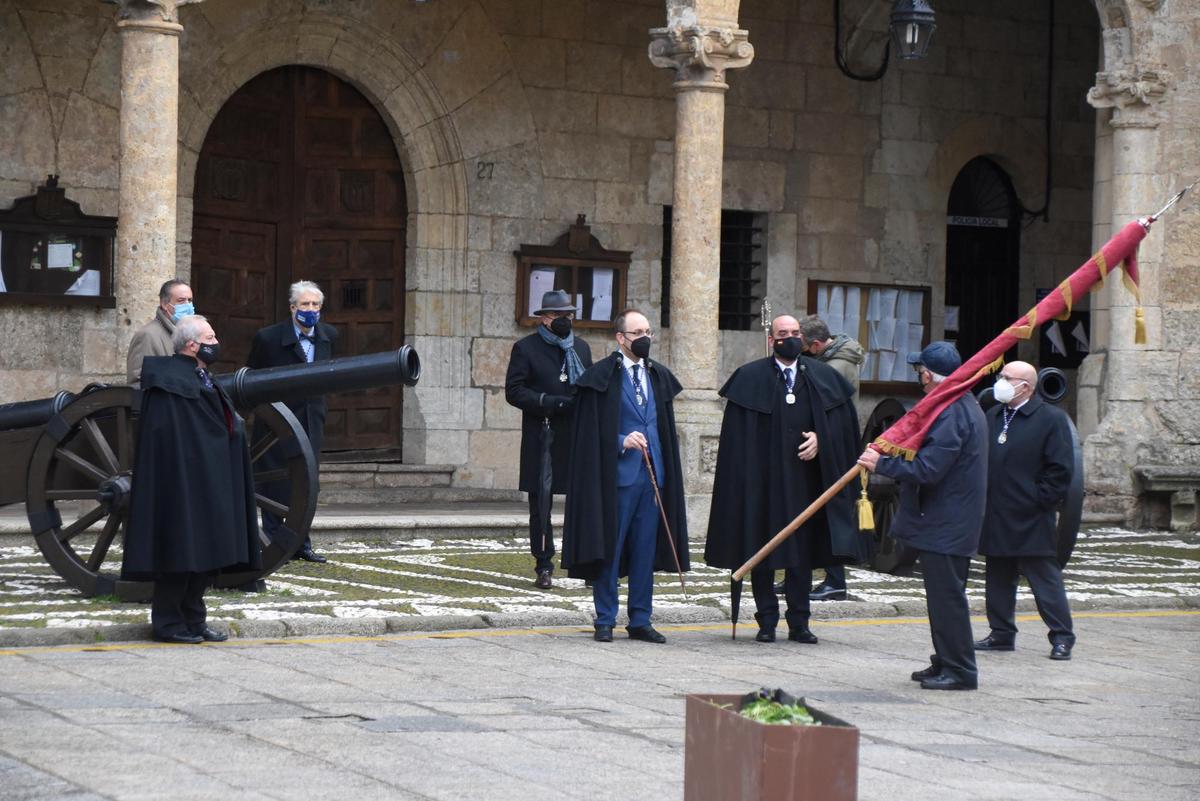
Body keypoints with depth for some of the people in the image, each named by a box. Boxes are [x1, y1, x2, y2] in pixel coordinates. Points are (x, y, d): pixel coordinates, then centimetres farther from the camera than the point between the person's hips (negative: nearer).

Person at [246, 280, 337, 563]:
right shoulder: (269, 337, -11)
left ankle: (300, 543, 13)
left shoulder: (328, 335, 3)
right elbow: (249, 375, 2)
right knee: (276, 485, -3)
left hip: (311, 421, 5)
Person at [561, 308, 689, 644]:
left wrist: (666, 472, 12)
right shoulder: (601, 377, -4)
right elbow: (591, 430, -6)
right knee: (610, 549, -1)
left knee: (645, 550, 8)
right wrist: (622, 442, -19)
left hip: (653, 475, 5)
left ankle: (640, 621, 15)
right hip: (617, 475, -5)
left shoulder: (659, 377, 14)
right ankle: (605, 621, 7)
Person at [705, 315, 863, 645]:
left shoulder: (822, 377, 8)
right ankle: (767, 622, 9)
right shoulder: (750, 378, 0)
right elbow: (738, 432, -2)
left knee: (803, 549, 5)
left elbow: (842, 420, 9)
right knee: (761, 551, 1)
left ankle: (798, 623, 12)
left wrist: (820, 438, -9)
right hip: (763, 478, -2)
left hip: (805, 477, 2)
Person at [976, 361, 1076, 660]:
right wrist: (983, 500, 9)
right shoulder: (992, 417, 13)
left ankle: (1062, 638, 1)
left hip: (1031, 521, -7)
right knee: (999, 580, 12)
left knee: (1045, 580, -4)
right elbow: (981, 461, 19)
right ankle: (1001, 633, 21)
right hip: (996, 521, 7)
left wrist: (1039, 501, -12)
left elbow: (1061, 469, -9)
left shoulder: (1051, 419, -7)